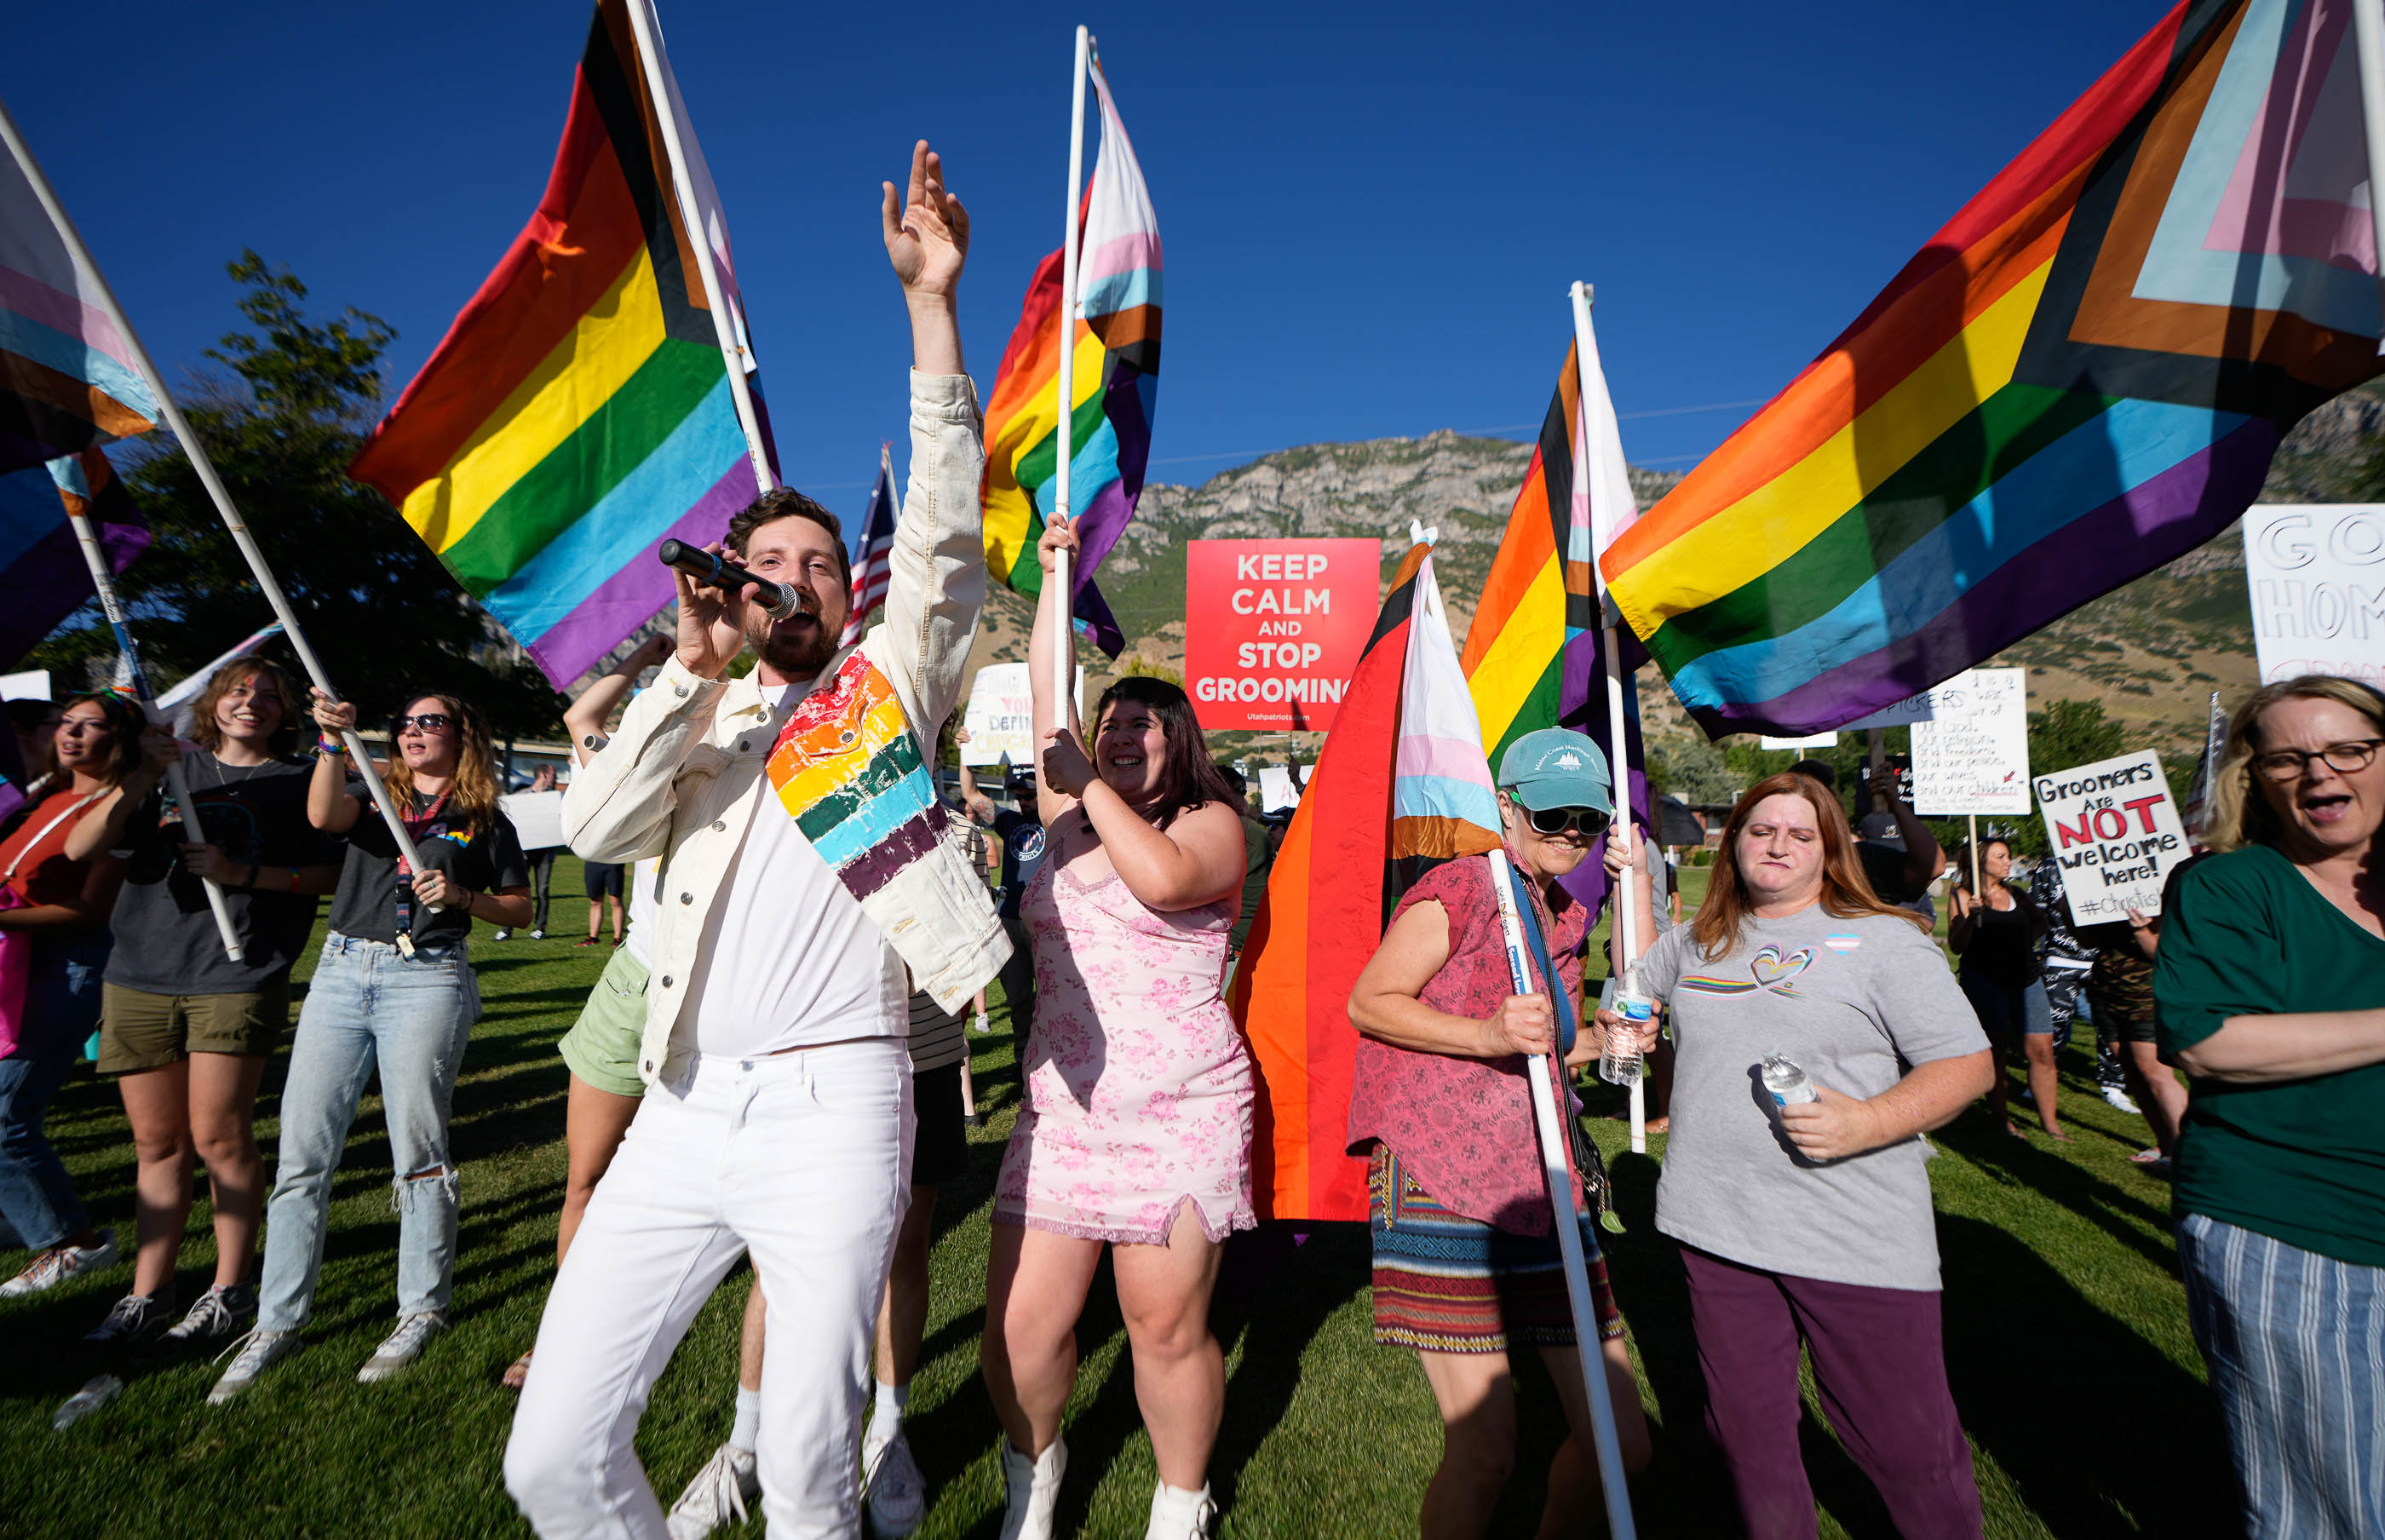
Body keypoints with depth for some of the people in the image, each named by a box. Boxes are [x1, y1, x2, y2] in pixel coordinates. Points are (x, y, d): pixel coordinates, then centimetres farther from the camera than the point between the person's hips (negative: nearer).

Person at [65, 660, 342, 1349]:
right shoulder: (173, 767, 13)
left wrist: (242, 872, -11)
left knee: (219, 1138, -2)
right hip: (140, 976, 3)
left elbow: (330, 874, 1)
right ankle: (147, 1293, 21)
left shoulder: (298, 780, 7)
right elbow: (79, 847, 2)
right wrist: (140, 779, -11)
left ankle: (230, 1288, 13)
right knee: (156, 1143, 10)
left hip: (237, 977, -3)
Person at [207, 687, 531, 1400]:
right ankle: (277, 1322, 16)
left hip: (427, 979, -3)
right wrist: (333, 741, -21)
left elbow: (519, 908, 9)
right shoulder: (373, 793, 15)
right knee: (302, 1154, 3)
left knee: (418, 1153, 1)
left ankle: (423, 1309, 15)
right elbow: (324, 815, -9)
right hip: (342, 972, 4)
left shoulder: (483, 819, 8)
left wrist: (461, 897, -8)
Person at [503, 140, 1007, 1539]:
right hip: (683, 1111, 4)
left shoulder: (892, 683, 10)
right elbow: (597, 829, 0)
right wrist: (694, 666, -9)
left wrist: (931, 301, -7)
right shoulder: (700, 722, 17)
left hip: (834, 1099, -3)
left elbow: (946, 529, -2)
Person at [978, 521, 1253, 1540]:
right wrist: (1056, 569, 18)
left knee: (1167, 1332, 3)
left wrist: (1089, 781, -14)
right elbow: (1044, 689, 14)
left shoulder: (1211, 824, -1)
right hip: (1057, 1115, 5)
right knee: (1018, 1330, 4)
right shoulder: (1071, 820, 13)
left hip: (1179, 1120, -4)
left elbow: (1161, 876, -24)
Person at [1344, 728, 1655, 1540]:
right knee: (1484, 1453, -4)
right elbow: (1367, 1004, -11)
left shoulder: (1568, 917, 16)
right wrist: (1488, 1033, -21)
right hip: (1441, 1188, -8)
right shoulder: (1458, 888, -9)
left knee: (1621, 1442, 10)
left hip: (1543, 1188, 8)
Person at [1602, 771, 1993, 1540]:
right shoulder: (1699, 943, 11)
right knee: (1746, 1430, 16)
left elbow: (1968, 1063, -5)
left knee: (1906, 1444, 6)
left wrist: (1868, 1122, -18)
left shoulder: (1887, 940, -2)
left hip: (1858, 1241, -4)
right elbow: (1635, 988, 30)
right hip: (1718, 1228, 4)